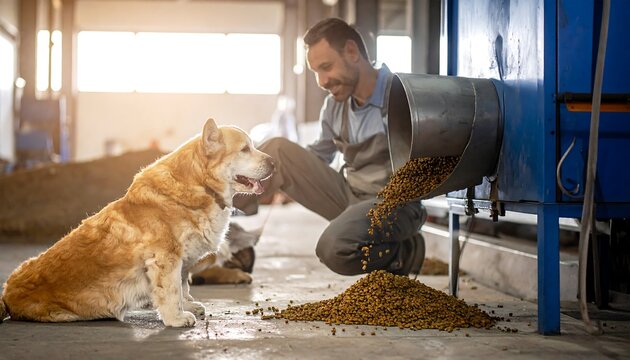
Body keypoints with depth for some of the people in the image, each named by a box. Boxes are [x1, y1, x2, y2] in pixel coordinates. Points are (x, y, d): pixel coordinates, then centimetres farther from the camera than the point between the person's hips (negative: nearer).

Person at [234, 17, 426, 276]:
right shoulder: (334, 107, 7)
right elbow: (316, 157, 19)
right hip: (348, 194, 7)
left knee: (335, 247, -34)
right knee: (279, 150, -5)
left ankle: (404, 252, -7)